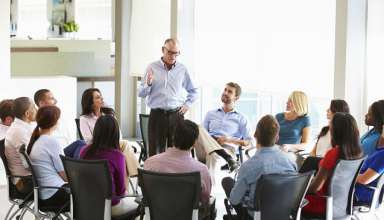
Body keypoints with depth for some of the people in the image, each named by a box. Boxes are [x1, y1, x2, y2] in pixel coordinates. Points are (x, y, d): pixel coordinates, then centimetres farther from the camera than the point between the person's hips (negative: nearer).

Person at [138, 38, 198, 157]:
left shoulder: (182, 69, 8)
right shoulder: (152, 67, 3)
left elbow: (193, 91, 22)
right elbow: (141, 94, 2)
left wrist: (188, 104, 9)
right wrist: (148, 84, -16)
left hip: (176, 115, 2)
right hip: (157, 115, -1)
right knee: (155, 152, -1)